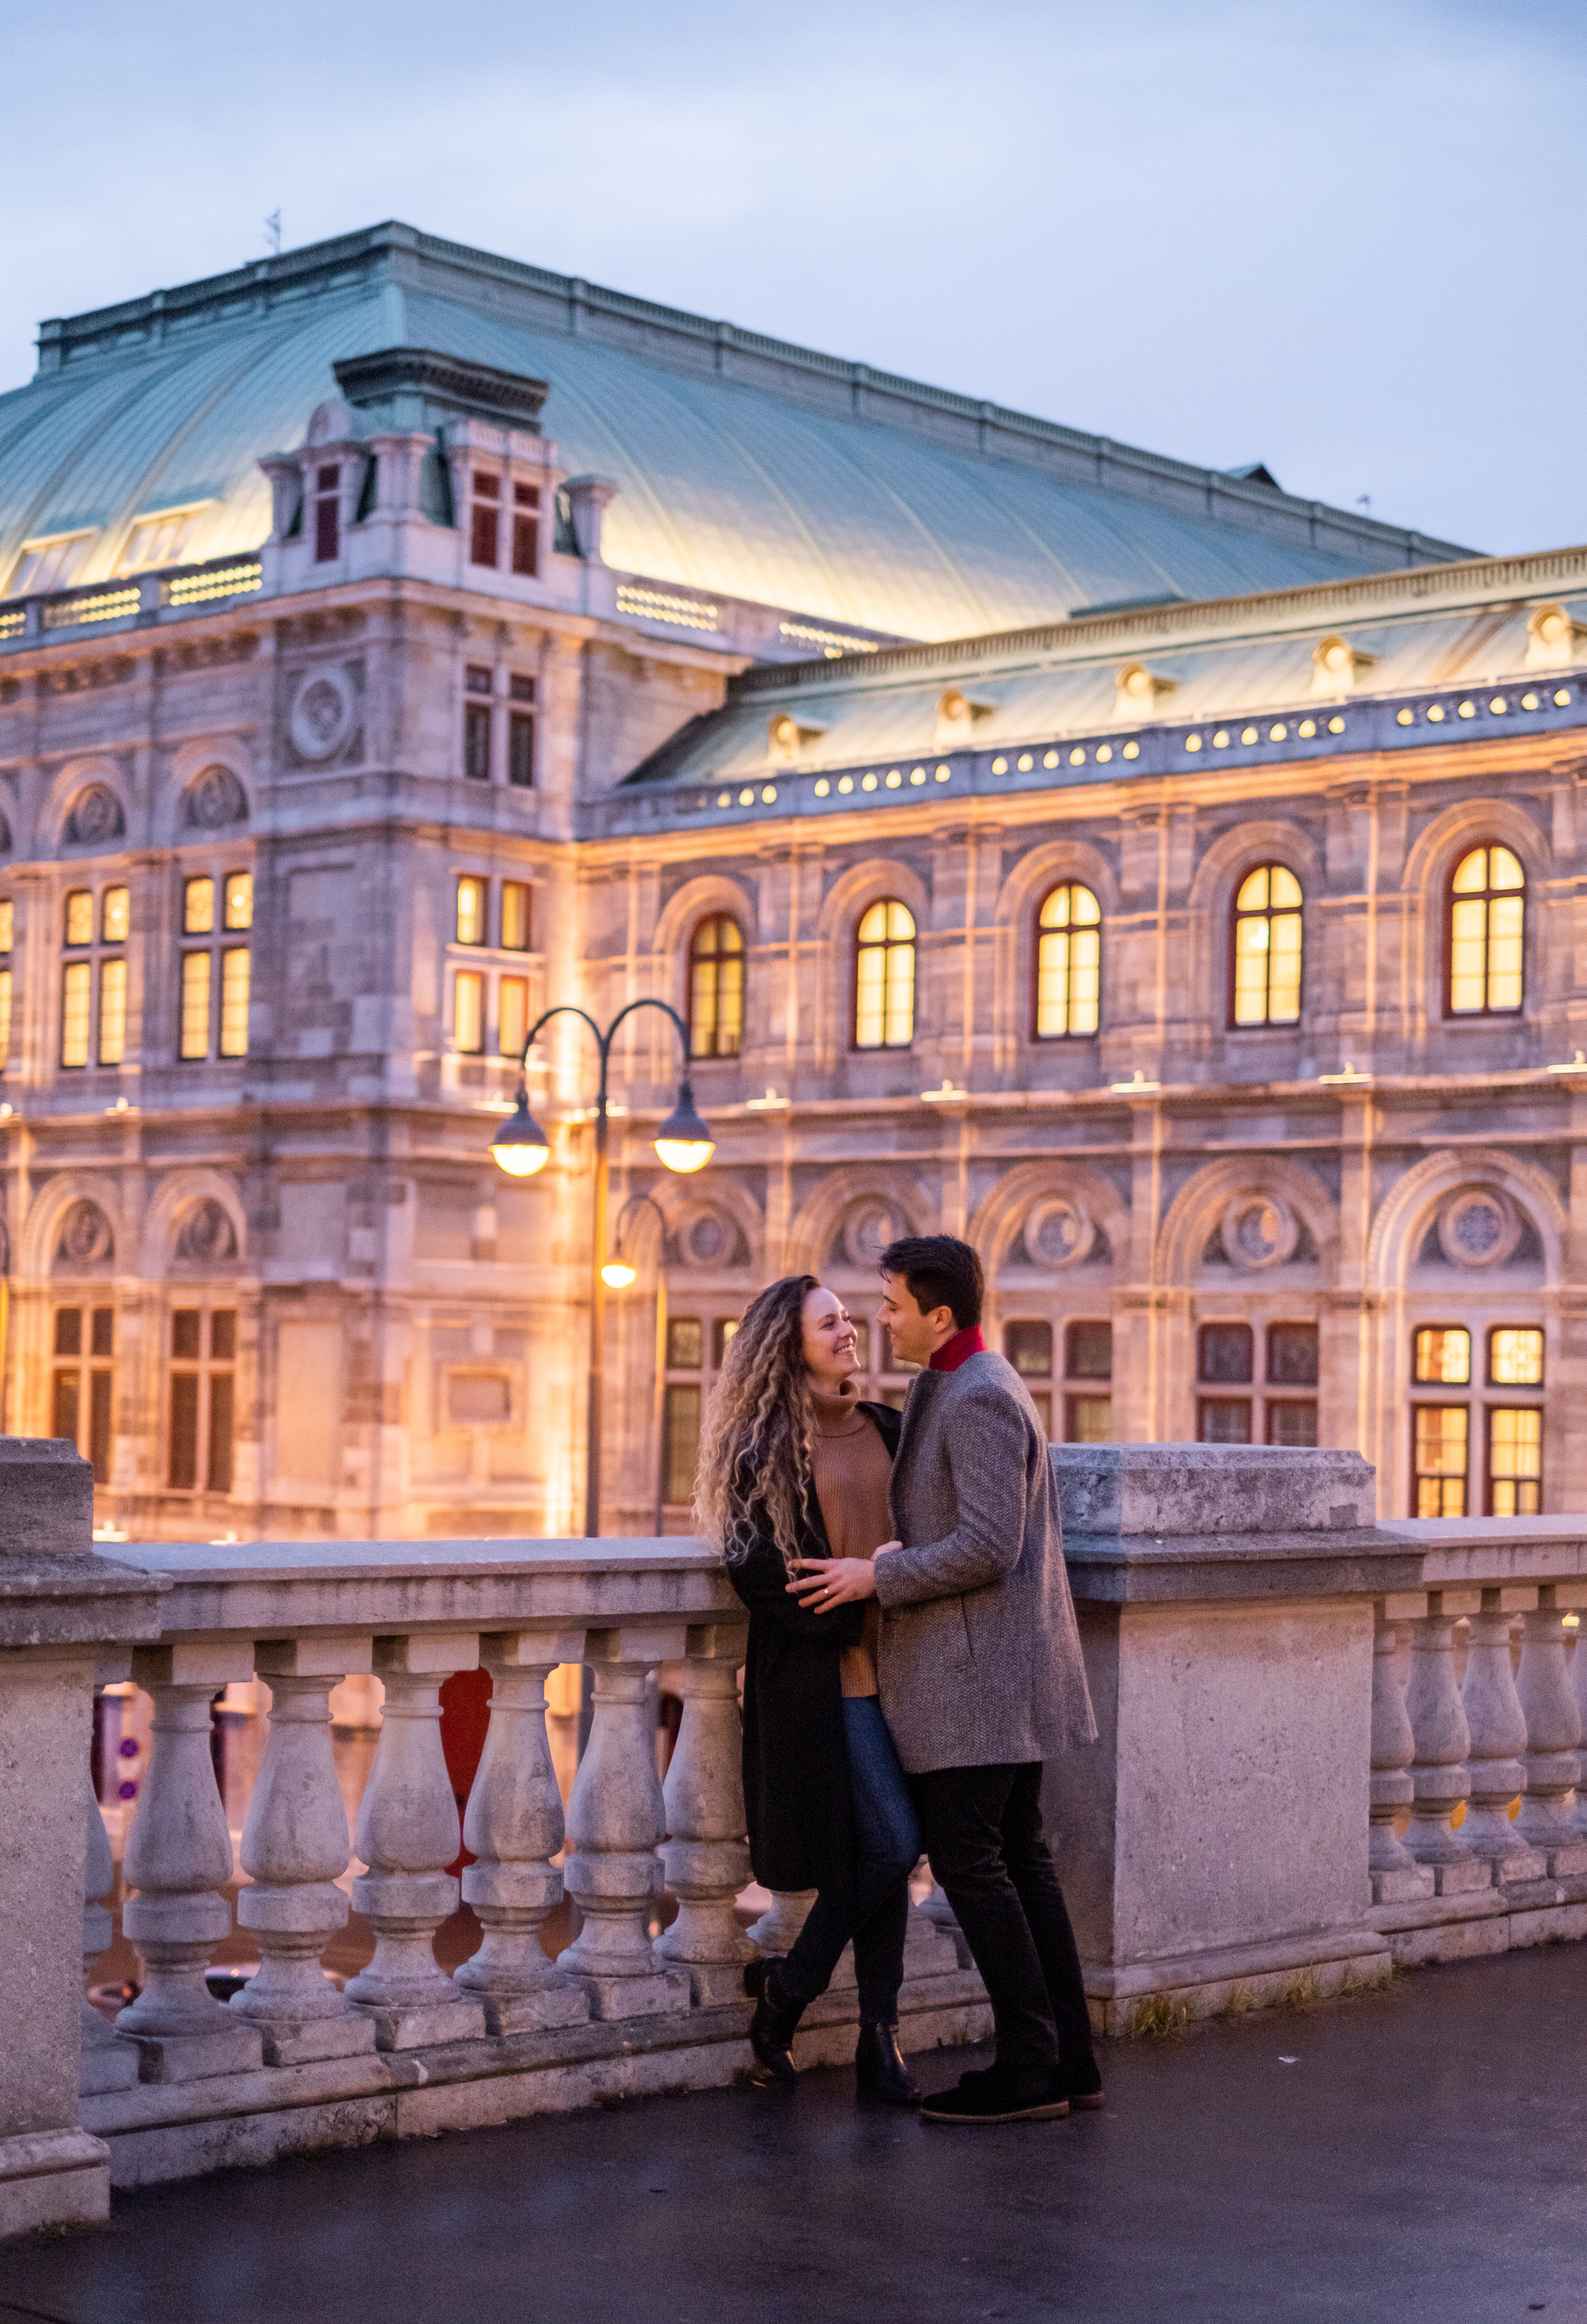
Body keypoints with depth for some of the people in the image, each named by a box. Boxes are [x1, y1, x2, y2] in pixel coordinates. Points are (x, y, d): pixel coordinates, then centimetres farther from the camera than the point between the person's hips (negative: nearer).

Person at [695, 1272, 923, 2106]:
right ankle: (788, 1988, 10)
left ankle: (878, 2037, 13)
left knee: (884, 1851, 6)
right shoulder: (761, 1449, -5)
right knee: (892, 1843, -11)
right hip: (820, 1677, -6)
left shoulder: (886, 1429, 12)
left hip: (893, 1666, 6)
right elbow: (756, 1573, -10)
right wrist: (845, 1605, -15)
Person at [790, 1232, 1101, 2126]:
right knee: (1019, 1856, 11)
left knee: (966, 1858, -7)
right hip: (1004, 1665, 11)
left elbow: (988, 1546, -23)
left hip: (979, 1665, -11)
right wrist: (899, 1555, 14)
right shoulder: (975, 1387, 17)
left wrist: (880, 1578, -16)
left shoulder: (980, 1398, -16)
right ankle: (1070, 2057, 14)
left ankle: (1030, 2067, -3)